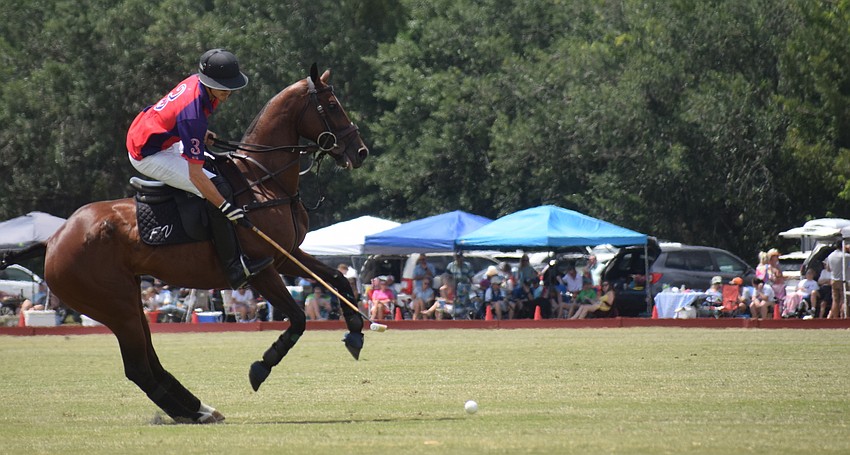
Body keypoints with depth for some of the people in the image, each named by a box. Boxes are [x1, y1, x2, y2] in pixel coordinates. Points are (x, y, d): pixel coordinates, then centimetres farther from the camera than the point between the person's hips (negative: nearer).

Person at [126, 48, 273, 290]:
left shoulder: (196, 82, -9)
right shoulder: (193, 114, -35)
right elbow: (195, 175, -34)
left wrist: (201, 134, 11)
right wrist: (228, 208, -35)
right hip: (148, 156, -11)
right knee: (214, 188, -21)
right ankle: (234, 268, -19)